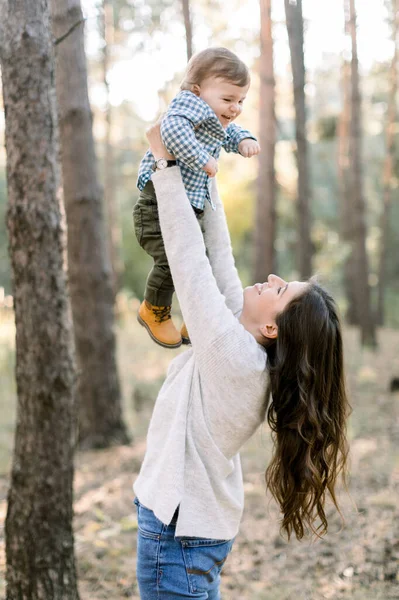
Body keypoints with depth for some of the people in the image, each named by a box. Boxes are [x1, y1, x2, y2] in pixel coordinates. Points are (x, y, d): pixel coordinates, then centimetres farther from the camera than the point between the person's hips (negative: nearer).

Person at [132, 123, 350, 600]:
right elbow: (217, 258, 2)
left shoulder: (234, 353, -26)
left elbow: (189, 258, -23)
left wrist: (166, 166, -16)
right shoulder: (245, 344, -4)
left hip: (176, 531, -9)